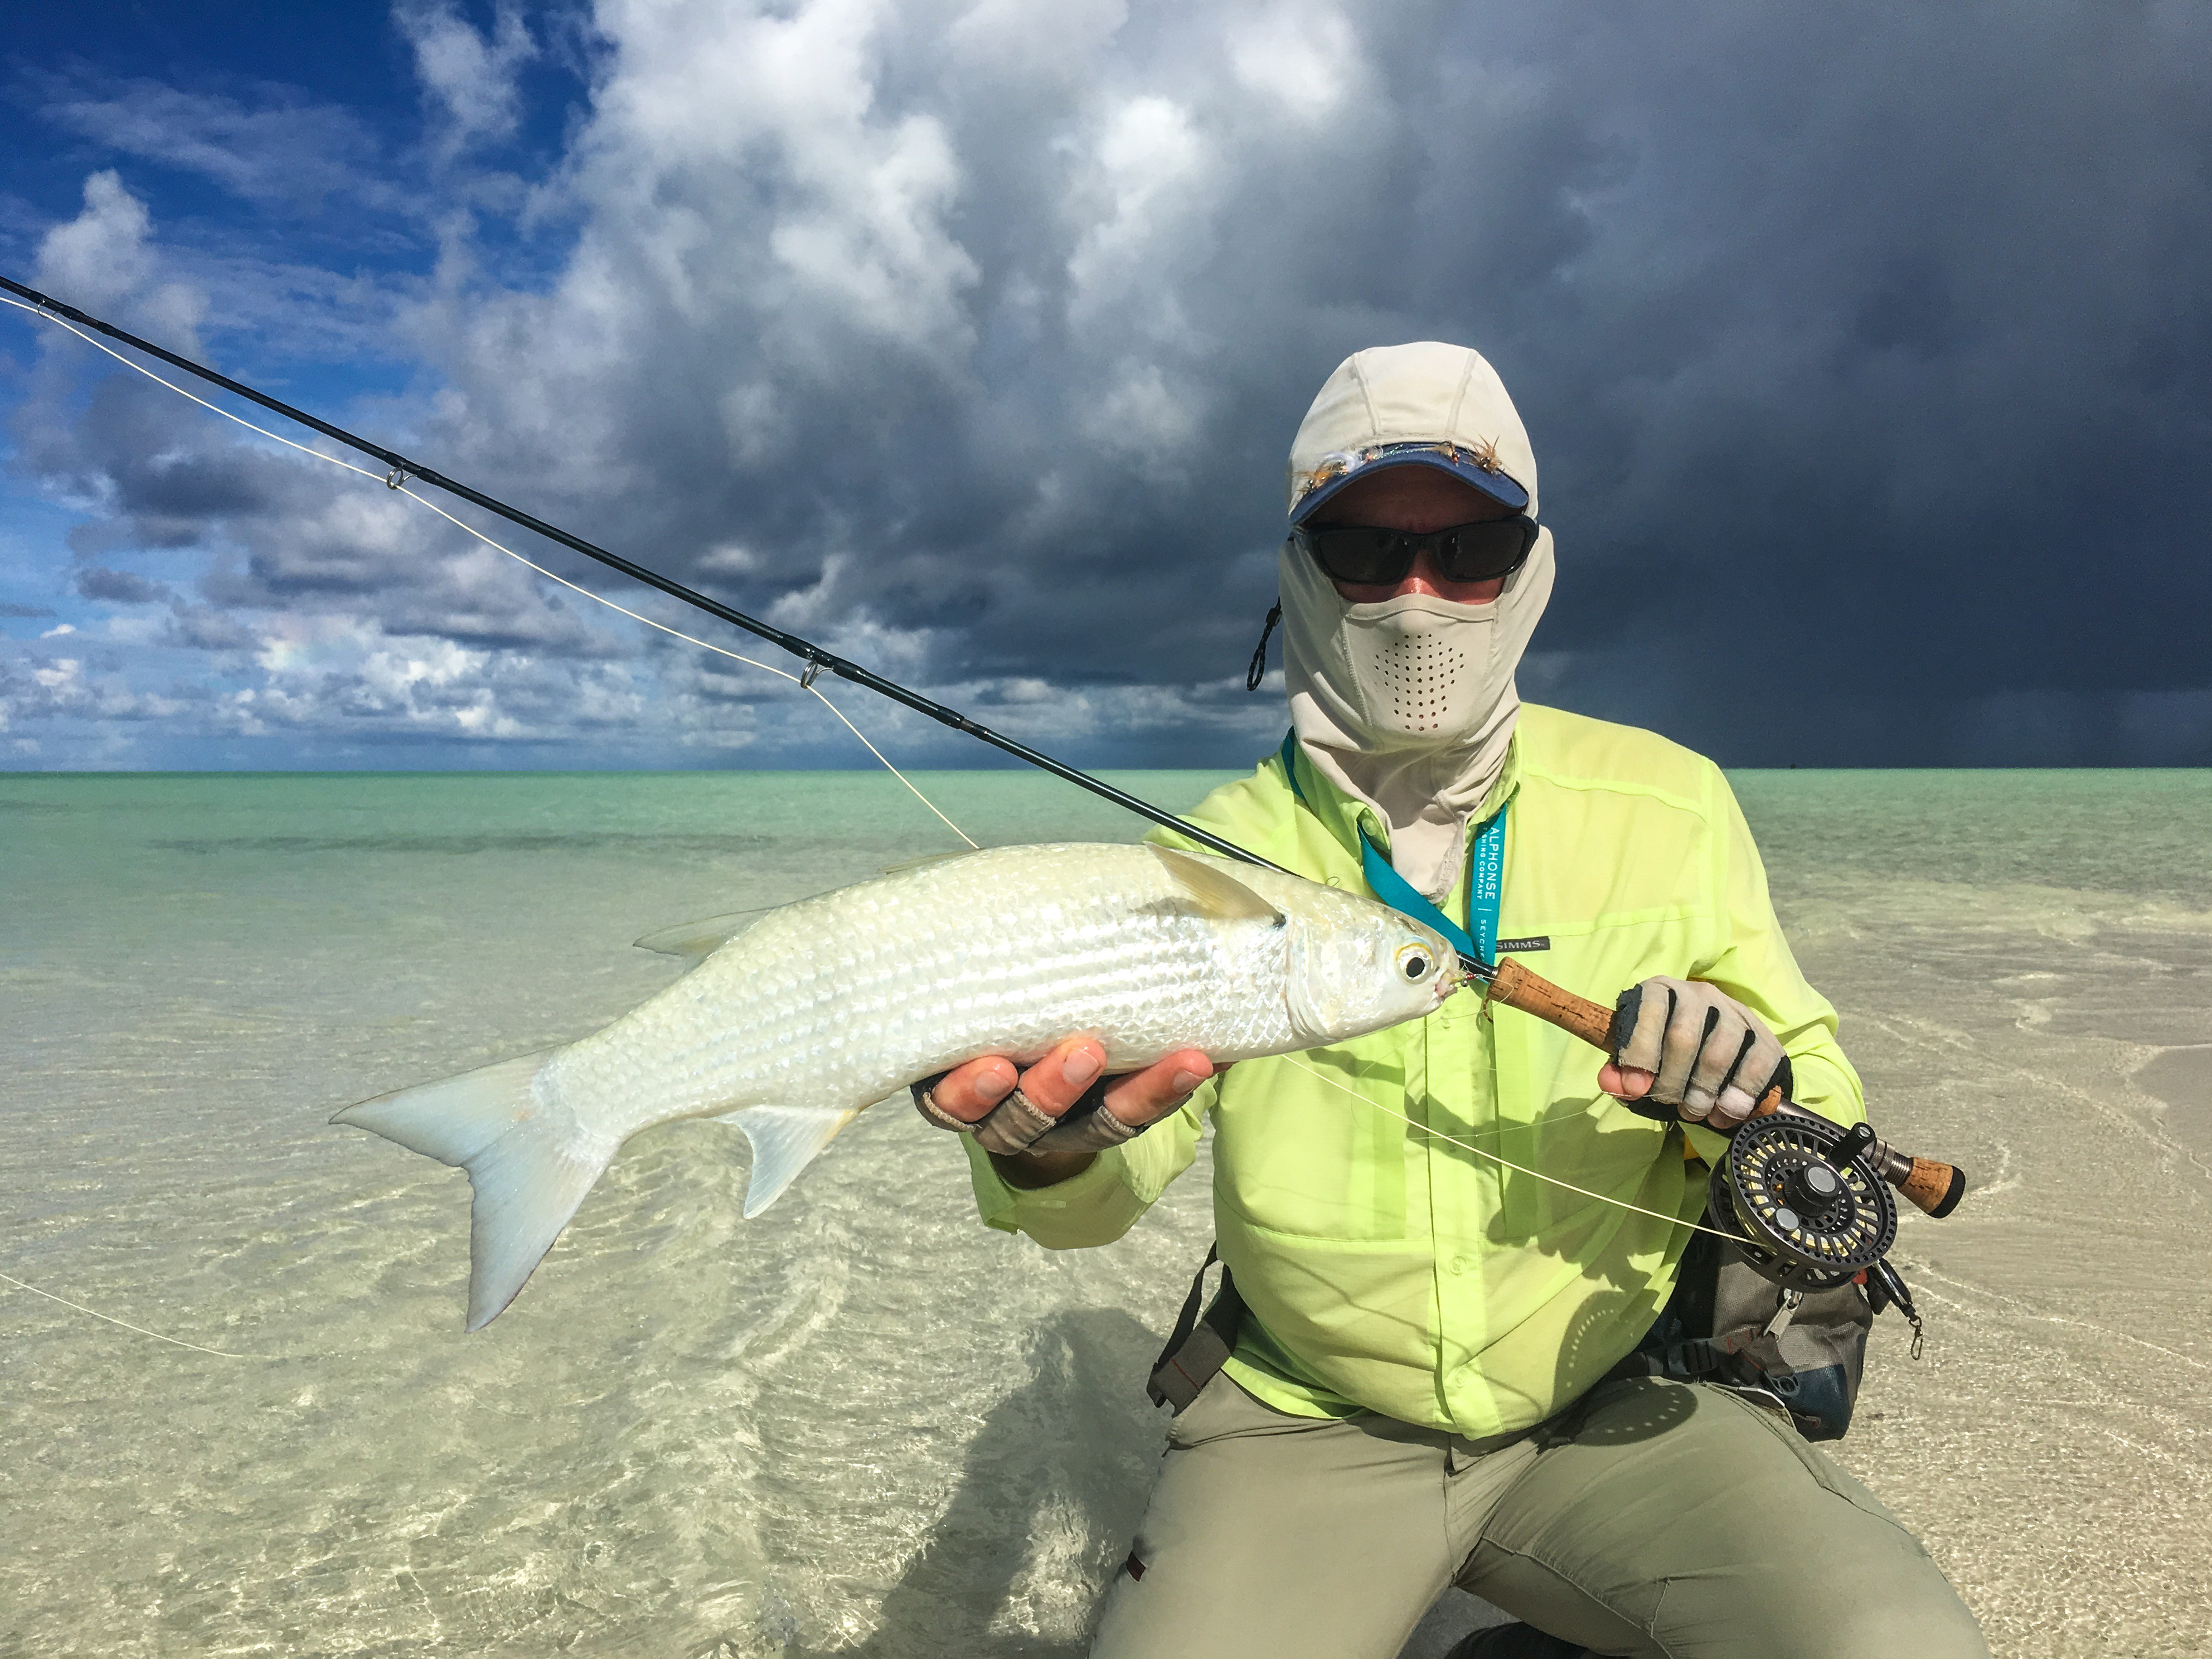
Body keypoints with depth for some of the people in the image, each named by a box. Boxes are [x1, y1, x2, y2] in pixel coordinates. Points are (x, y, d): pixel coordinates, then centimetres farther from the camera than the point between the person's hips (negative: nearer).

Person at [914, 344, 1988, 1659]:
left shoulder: (1667, 807, -2)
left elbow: (1827, 1115, 4)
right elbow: (1101, 1204, -9)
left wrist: (1754, 1101, -19)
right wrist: (1045, 1153, -33)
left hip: (1616, 1404, 2)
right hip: (1310, 1424, -1)